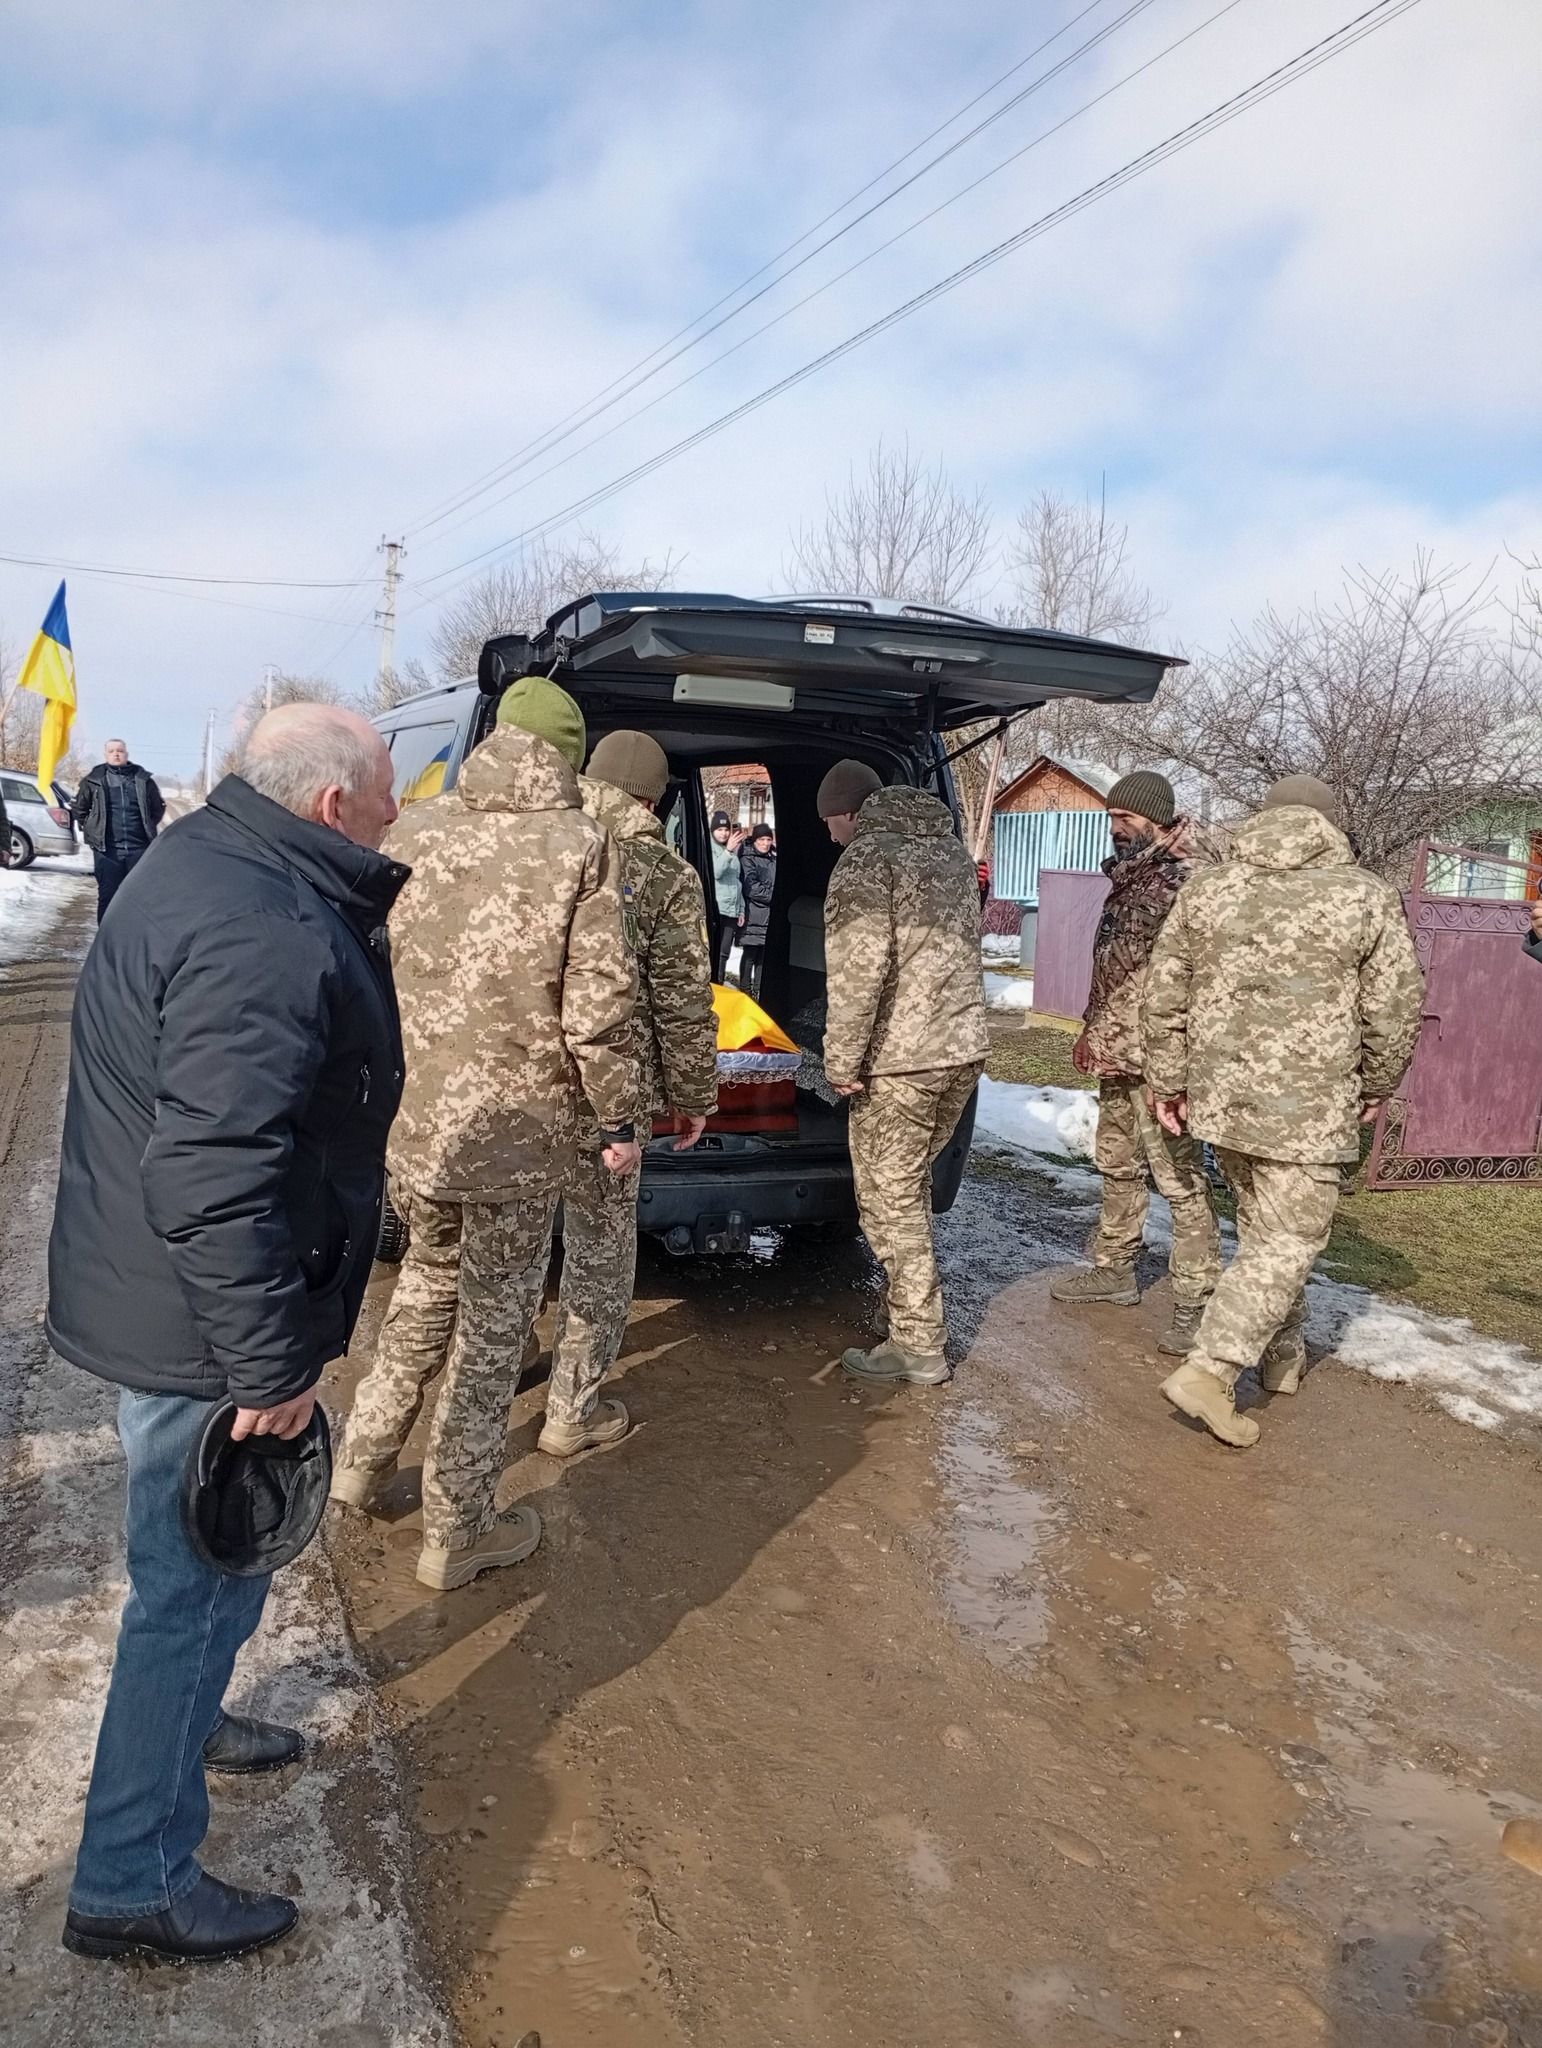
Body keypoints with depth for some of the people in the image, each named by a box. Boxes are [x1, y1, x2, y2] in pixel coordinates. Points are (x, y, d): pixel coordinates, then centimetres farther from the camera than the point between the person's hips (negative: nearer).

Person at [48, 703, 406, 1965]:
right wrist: (271, 1363, -24)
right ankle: (136, 1883, 23)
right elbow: (211, 1178, -33)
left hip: (160, 1291, 10)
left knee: (196, 1571, 29)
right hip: (202, 1324, -10)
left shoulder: (211, 863, 6)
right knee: (200, 1581, 5)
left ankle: (184, 1717, 52)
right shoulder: (268, 939, -29)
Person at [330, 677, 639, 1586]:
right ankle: (458, 1533, 25)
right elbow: (599, 1005, -13)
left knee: (432, 1272, 29)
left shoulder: (415, 829, 2)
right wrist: (620, 1120, -1)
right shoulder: (582, 844, -10)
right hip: (520, 1129, -4)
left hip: (411, 1116, 5)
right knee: (495, 1318, 11)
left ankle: (365, 1458, 40)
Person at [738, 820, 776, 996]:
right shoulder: (747, 859, -3)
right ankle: (745, 990, 4)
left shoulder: (773, 859, 18)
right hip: (754, 915, -6)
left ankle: (759, 989, 14)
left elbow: (777, 884, 25)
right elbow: (750, 887, -12)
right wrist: (772, 896, -11)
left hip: (770, 916, 6)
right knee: (750, 955, -2)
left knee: (764, 955, 7)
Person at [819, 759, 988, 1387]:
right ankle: (915, 1316, 31)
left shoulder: (866, 858, -10)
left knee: (890, 1198, 2)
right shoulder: (952, 849, 16)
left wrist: (841, 1058, -15)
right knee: (911, 1187, 21)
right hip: (966, 1049, 8)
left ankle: (920, 1347, 7)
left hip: (901, 1058, -8)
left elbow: (859, 968, -20)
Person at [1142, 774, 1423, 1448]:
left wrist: (1167, 1081, 14)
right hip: (1308, 1107, -5)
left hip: (1218, 1095, 5)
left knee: (1262, 1226, 21)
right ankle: (1209, 1370, -6)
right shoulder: (1367, 897, -4)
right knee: (1288, 1240, 3)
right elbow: (1395, 1010, -1)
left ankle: (1282, 1355, 34)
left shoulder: (1207, 888, 5)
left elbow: (1163, 996, 6)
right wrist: (1376, 1085, 14)